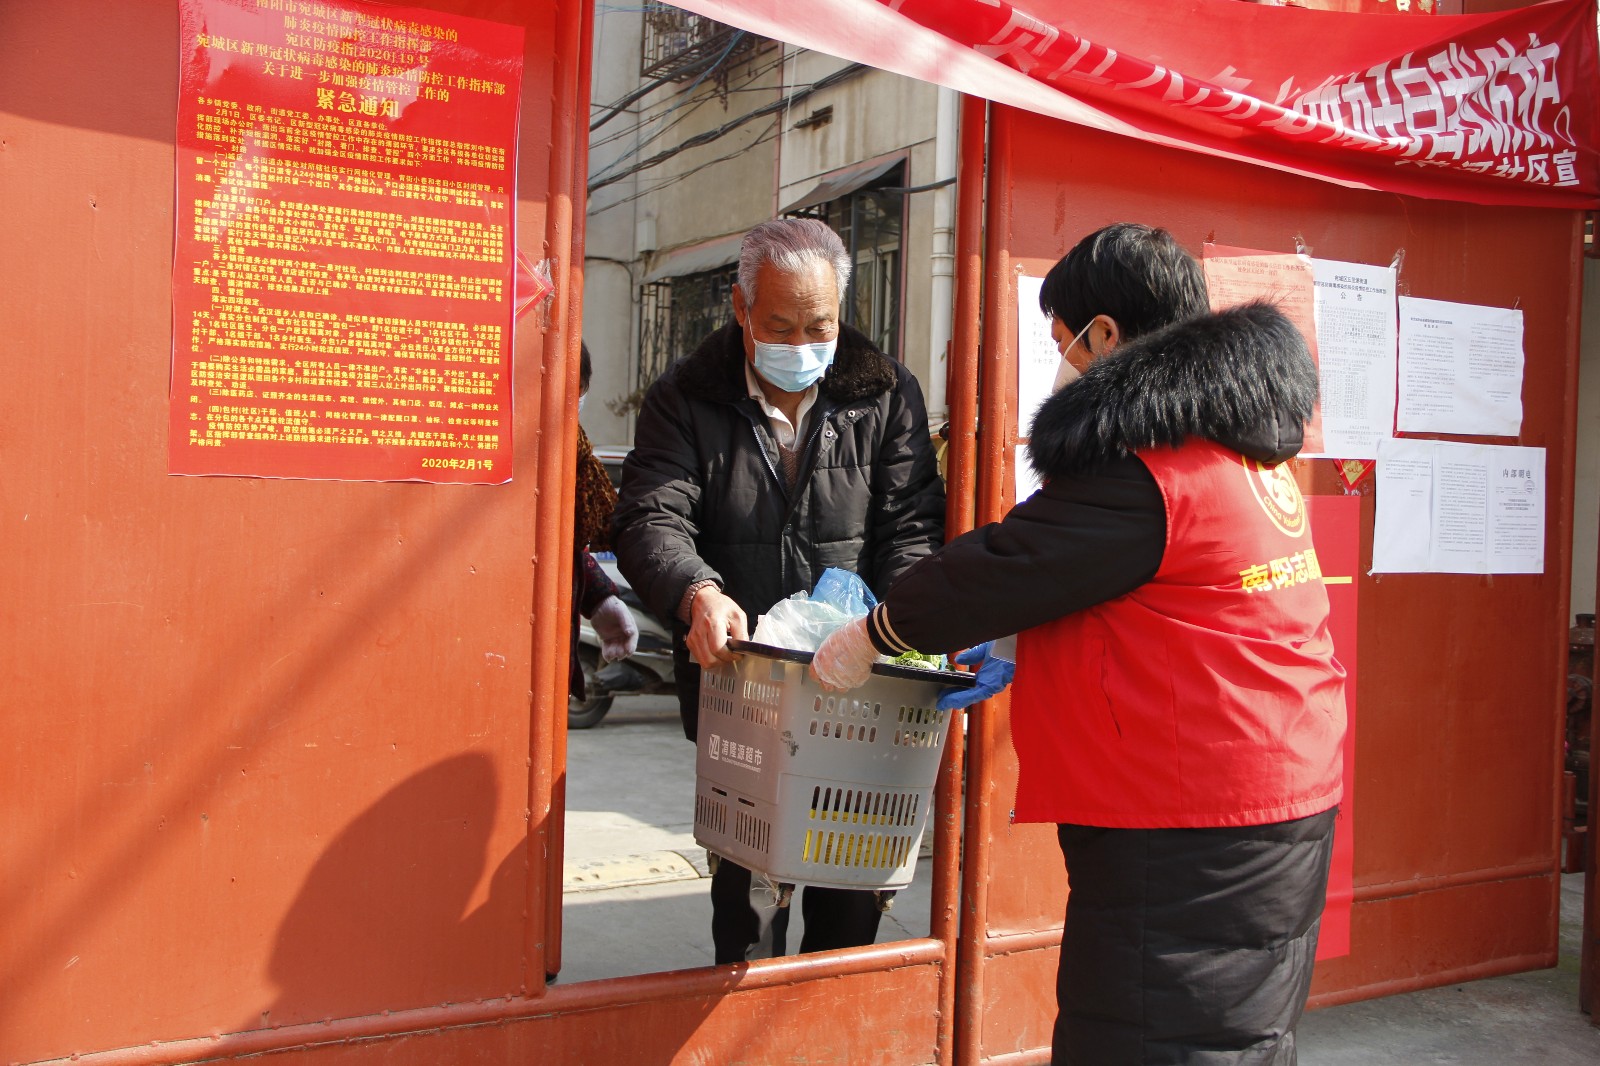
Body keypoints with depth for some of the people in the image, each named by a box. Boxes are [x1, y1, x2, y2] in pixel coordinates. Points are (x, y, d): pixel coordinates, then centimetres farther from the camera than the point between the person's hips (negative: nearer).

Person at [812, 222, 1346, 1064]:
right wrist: (1011, 640, 21)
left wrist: (870, 637, 0)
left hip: (1190, 822, -10)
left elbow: (1006, 567, -14)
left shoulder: (1139, 468, -18)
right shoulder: (1248, 451, 14)